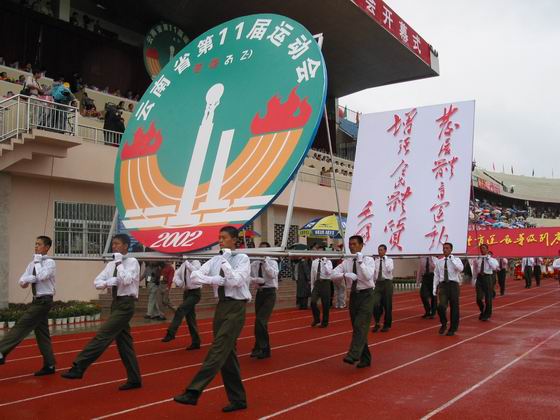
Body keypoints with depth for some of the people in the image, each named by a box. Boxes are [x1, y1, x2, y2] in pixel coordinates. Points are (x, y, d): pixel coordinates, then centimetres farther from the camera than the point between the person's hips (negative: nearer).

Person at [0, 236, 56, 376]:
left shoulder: (50, 262, -9)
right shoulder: (32, 264, 12)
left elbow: (41, 277, -26)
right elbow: (22, 282, 9)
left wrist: (38, 260, -14)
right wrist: (29, 279, -13)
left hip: (44, 301, -8)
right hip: (37, 301, 8)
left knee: (22, 326, -11)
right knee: (42, 334, 9)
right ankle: (49, 365, 13)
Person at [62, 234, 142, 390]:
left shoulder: (132, 262, -8)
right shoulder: (111, 264, 11)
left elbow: (126, 280, -24)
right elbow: (97, 282, 7)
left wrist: (119, 263, -15)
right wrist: (107, 283, -14)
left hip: (125, 304, -8)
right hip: (116, 303, 8)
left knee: (103, 335, -12)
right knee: (124, 343, 10)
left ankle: (78, 368, -8)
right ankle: (134, 379, 16)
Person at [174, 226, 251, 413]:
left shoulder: (242, 259, -6)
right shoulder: (215, 260, 8)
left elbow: (235, 281, -21)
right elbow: (195, 276, -2)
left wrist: (225, 260, -15)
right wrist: (216, 280, -14)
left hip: (235, 308, -6)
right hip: (221, 307, 7)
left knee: (218, 351, -11)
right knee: (227, 354, 9)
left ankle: (193, 392, -11)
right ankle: (238, 399, 19)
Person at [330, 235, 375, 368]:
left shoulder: (368, 260, -5)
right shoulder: (346, 262, 5)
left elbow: (368, 276, -22)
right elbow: (333, 275, -5)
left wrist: (360, 261, -22)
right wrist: (345, 274, -22)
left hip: (366, 295, -5)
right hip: (353, 296, 5)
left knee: (361, 326, -17)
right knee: (357, 327, 8)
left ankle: (353, 355, -24)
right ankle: (365, 359, 19)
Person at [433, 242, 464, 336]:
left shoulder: (456, 260, 1)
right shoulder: (439, 262, 9)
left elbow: (460, 269, -22)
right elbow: (436, 276, 11)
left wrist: (452, 259, -18)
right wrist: (435, 288, 8)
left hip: (453, 285, -1)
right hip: (443, 285, 1)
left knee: (454, 307, 6)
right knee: (441, 306, -14)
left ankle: (452, 329, 22)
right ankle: (444, 324, 13)